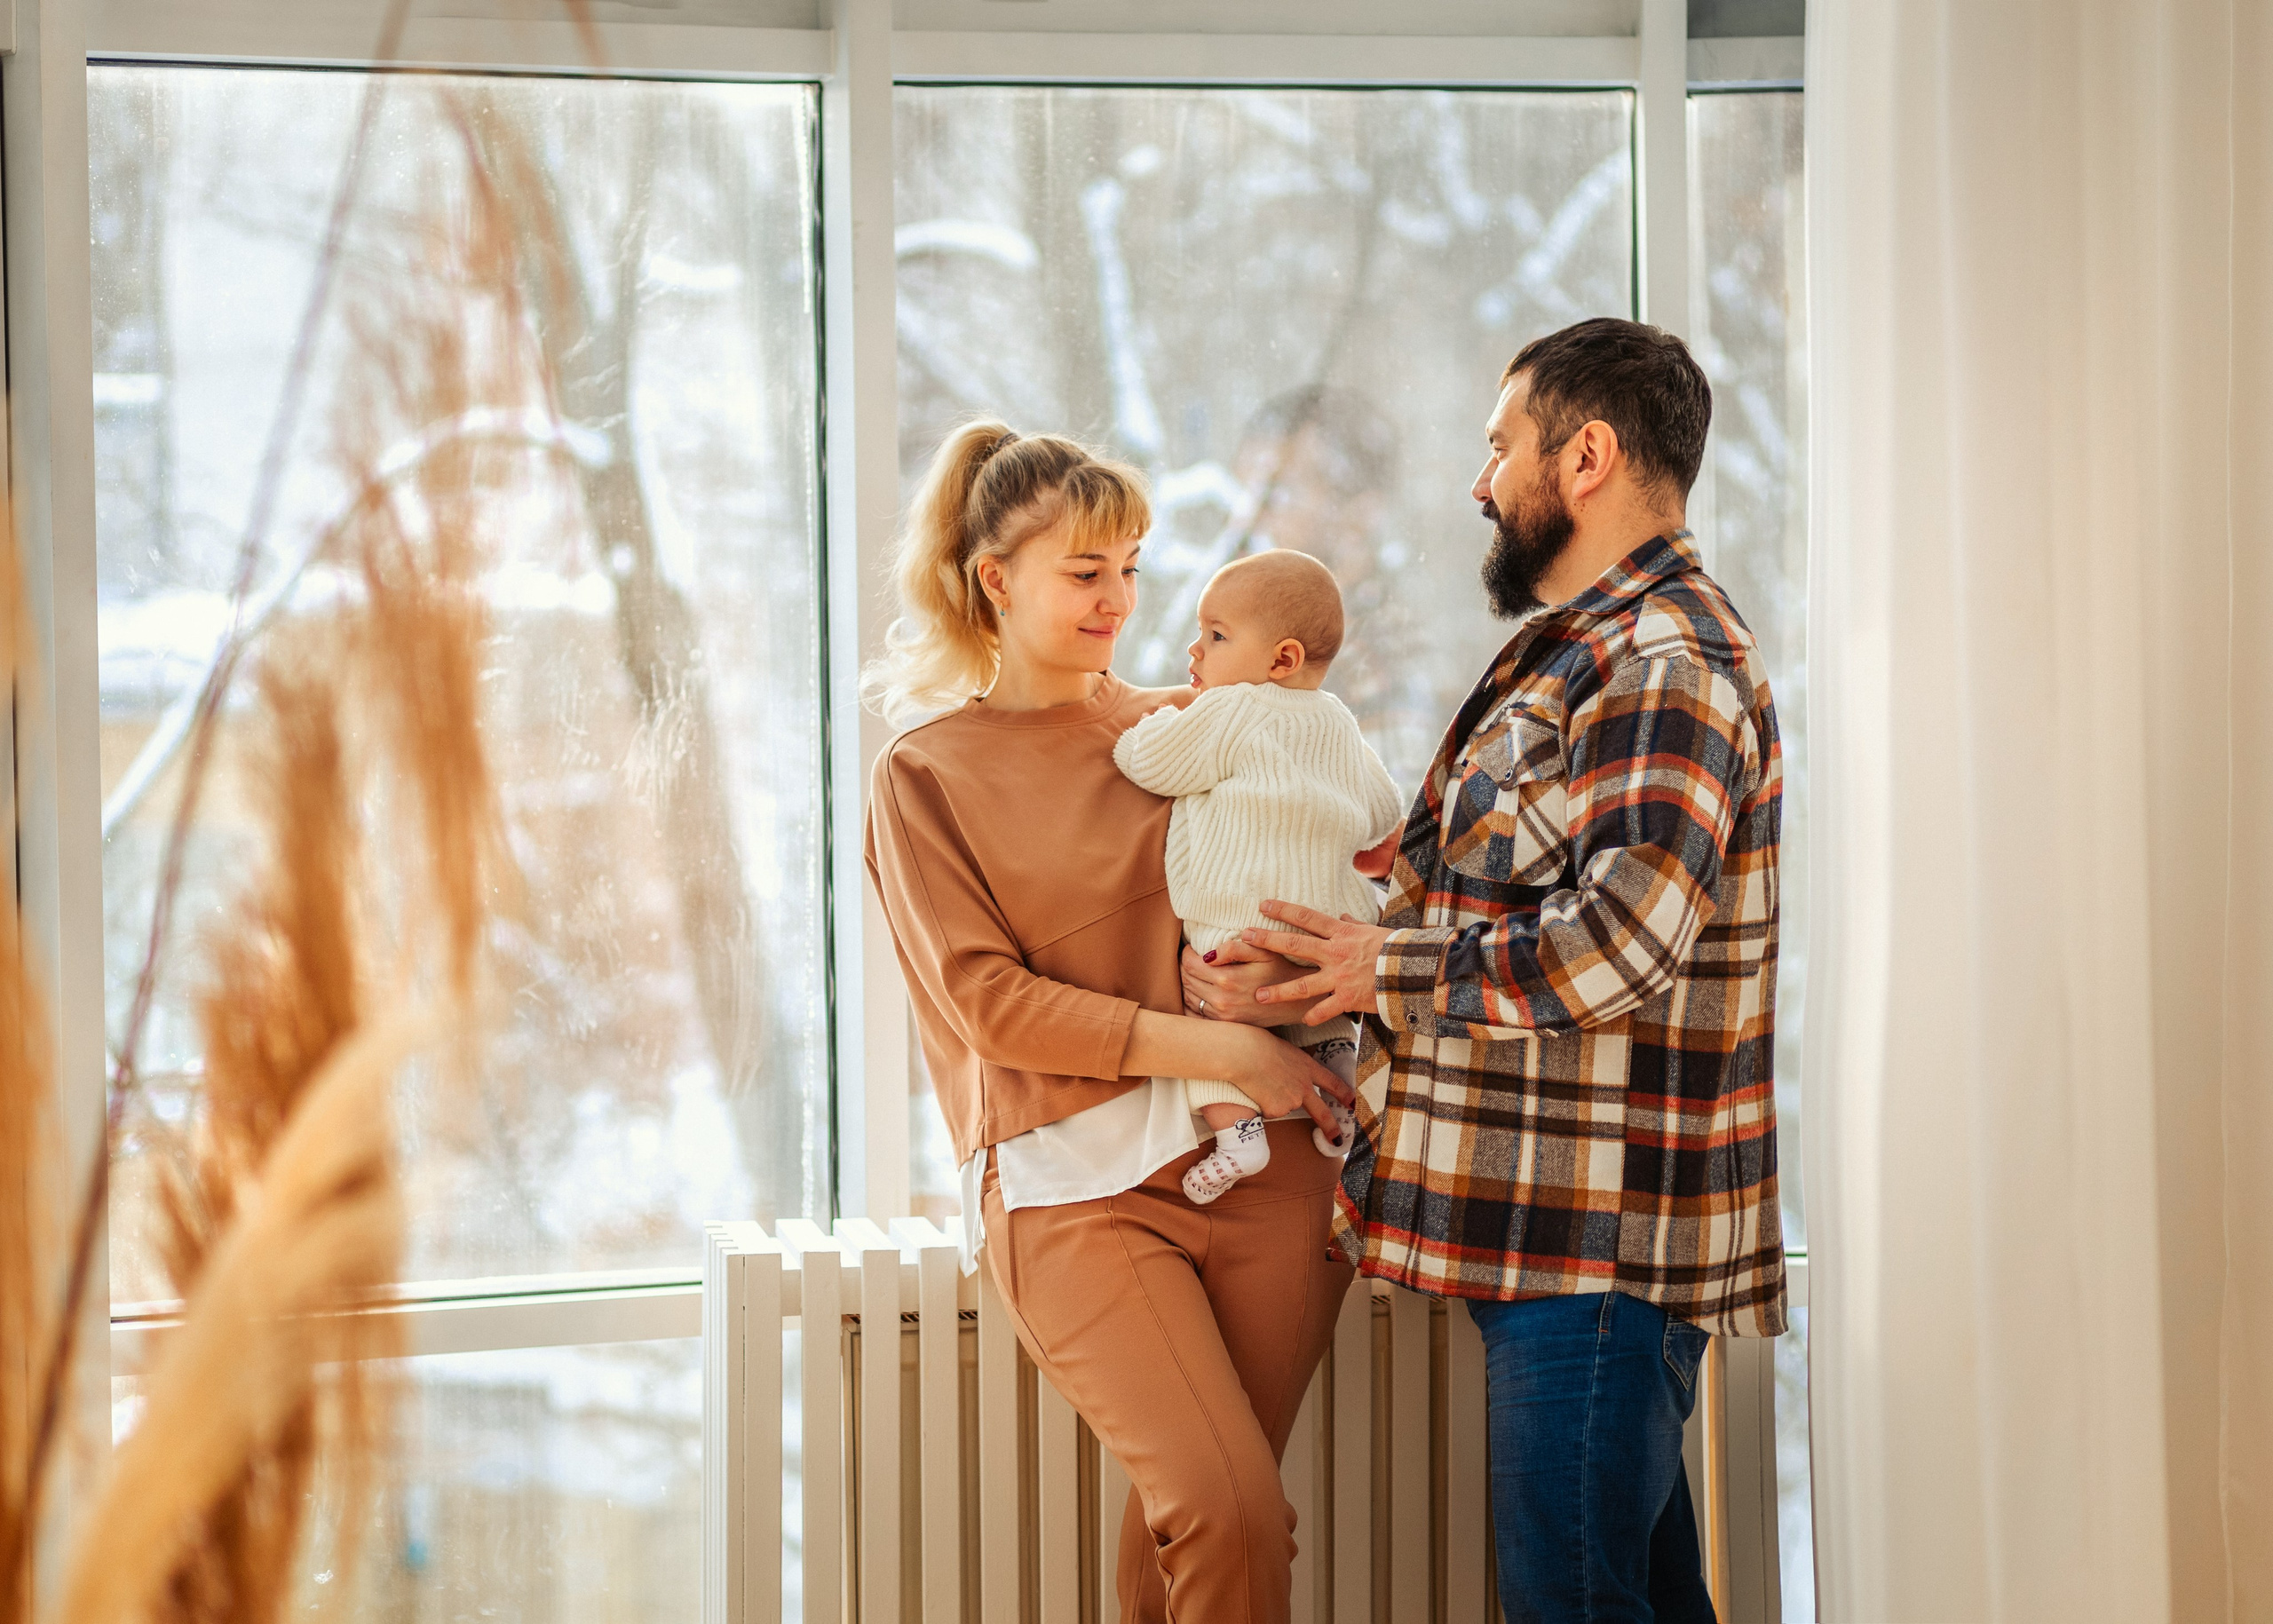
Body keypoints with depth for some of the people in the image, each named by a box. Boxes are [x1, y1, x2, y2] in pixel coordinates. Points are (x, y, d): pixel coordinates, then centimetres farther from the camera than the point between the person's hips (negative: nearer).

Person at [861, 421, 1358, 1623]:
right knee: (1232, 1517, -17)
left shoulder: (1183, 728, 15)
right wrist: (1212, 1049, -12)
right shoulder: (926, 776, 6)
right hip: (1074, 1187, -3)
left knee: (1193, 1514, 3)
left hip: (1264, 1162, 3)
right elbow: (989, 1000, -3)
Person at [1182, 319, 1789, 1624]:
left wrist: (1386, 965, -14)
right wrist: (1289, 981, 5)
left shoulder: (1664, 667, -14)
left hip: (1603, 1235, -10)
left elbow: (1618, 940, -27)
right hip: (1555, 1224, 10)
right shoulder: (1578, 654, 20)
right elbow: (1468, 897, 21)